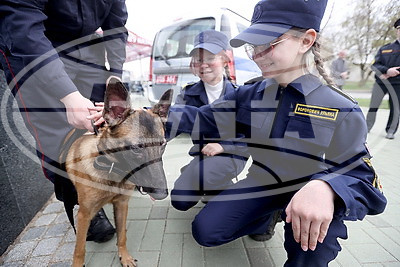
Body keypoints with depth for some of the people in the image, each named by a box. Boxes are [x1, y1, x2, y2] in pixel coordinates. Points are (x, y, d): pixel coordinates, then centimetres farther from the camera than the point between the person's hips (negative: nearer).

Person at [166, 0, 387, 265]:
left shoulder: (340, 110, -16)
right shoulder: (248, 95, -5)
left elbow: (362, 177, -18)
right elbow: (202, 118, -7)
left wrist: (325, 190, -42)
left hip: (307, 194, -3)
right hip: (262, 184, 4)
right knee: (205, 231, -6)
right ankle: (266, 216, 19)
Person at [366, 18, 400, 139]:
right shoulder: (385, 48, 6)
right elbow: (375, 65, -2)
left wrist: (390, 74, -16)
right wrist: (387, 71, -20)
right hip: (380, 83, 1)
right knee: (373, 106, 5)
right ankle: (367, 127, 18)